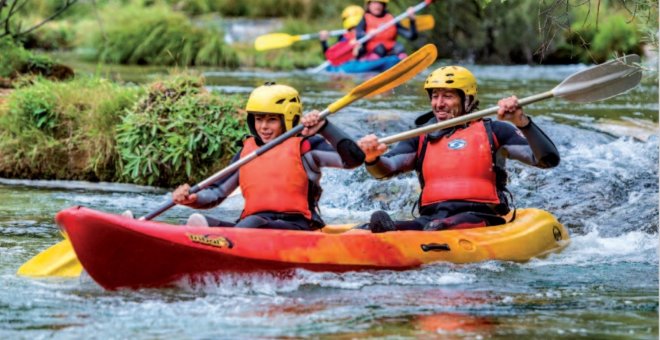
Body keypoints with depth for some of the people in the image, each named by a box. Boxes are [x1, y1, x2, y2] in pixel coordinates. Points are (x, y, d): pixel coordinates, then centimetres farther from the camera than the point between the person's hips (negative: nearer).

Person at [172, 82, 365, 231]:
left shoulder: (304, 146, 9)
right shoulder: (247, 151, 23)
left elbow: (354, 158, -4)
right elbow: (216, 193, 21)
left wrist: (324, 128, -14)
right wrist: (191, 198, 0)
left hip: (297, 229, -5)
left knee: (252, 223, -38)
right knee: (198, 221, -23)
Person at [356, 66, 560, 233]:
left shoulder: (492, 131, 13)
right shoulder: (422, 139, 23)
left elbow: (548, 160, 4)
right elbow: (384, 170, 6)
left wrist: (522, 122, -11)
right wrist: (372, 158, -18)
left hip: (479, 218, -4)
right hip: (430, 217, 4)